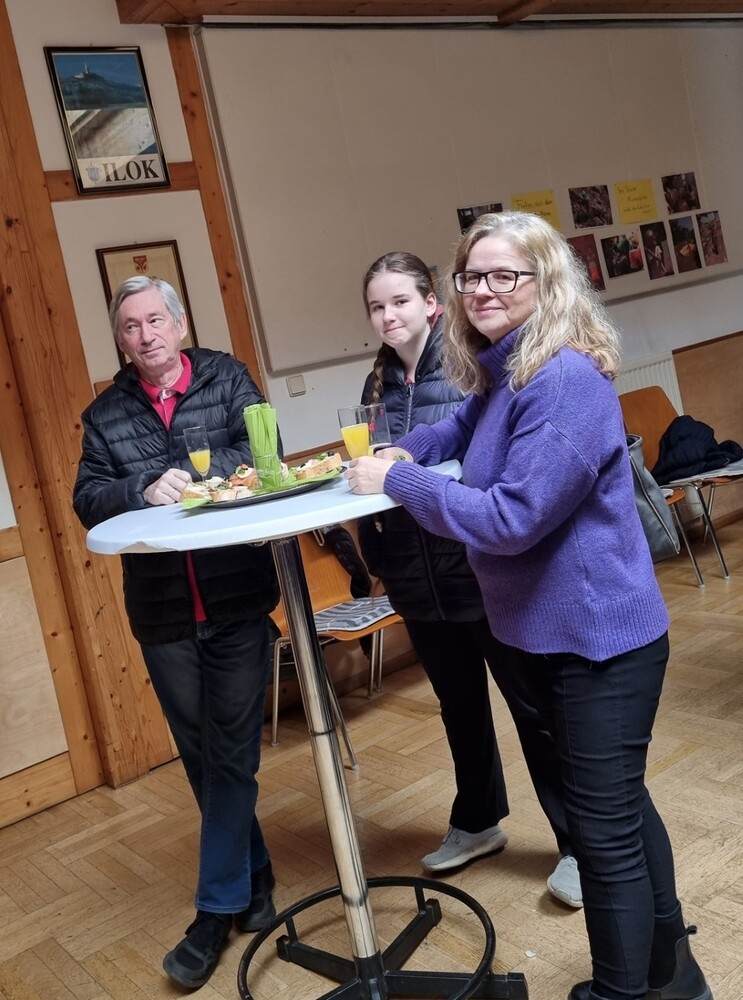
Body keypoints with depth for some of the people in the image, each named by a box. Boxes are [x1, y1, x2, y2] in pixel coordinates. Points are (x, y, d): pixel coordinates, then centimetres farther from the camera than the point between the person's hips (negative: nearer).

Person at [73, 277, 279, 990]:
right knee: (201, 756, 13)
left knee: (232, 754, 2)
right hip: (164, 613, 3)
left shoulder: (227, 379, 2)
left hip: (238, 601, -3)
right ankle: (253, 877, 32)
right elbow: (87, 499, -3)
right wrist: (146, 490, -22)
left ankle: (218, 909, 14)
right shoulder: (105, 414, 8)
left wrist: (191, 476, -24)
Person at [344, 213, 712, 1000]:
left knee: (605, 827, 2)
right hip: (543, 632, 10)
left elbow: (512, 517, -28)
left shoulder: (566, 381, -23)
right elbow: (462, 430, 26)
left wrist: (397, 481, -19)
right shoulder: (498, 375, 6)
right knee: (618, 804, 22)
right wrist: (403, 452, 6)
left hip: (599, 636, -10)